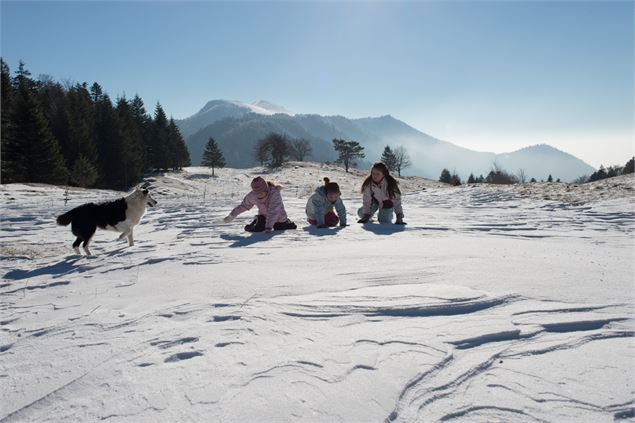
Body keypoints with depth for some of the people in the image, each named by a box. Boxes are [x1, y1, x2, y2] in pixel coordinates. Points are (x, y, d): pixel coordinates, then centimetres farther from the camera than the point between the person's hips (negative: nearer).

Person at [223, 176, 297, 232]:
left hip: (278, 218, -2)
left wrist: (268, 228, -48)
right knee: (257, 228, -15)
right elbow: (244, 205, -4)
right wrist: (231, 216, 1)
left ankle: (287, 222, 36)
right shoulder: (252, 196, -22)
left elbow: (273, 212, -41)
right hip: (263, 215, 3)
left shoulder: (274, 194, -36)